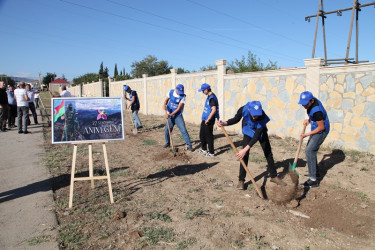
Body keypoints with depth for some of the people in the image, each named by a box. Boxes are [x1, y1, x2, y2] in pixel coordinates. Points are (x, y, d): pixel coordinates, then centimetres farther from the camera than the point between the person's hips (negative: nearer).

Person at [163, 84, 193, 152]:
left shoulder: (183, 96, -16)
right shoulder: (171, 92, -5)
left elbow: (178, 108, -18)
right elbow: (166, 100, 8)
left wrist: (170, 115, -25)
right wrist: (164, 105, -16)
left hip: (178, 115, -3)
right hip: (170, 115, 3)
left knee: (183, 130, -9)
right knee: (167, 130, 5)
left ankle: (189, 145, 0)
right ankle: (168, 143, 29)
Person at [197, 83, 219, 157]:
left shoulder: (212, 97, -19)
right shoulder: (209, 97, 12)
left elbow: (214, 109, -28)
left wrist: (208, 119, -25)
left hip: (209, 121, -10)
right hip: (204, 119, 10)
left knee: (209, 136, -1)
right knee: (202, 134, 19)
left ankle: (211, 153, 10)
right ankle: (204, 149, 35)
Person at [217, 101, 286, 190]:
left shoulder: (263, 117, -39)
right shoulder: (244, 109, -35)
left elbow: (257, 136, -39)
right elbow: (236, 119, -16)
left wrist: (245, 149, -45)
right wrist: (225, 123, -36)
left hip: (261, 133, 0)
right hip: (248, 132, 0)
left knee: (268, 153, 7)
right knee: (244, 155, -10)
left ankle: (274, 176, 26)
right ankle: (241, 180, -1)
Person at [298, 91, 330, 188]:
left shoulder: (316, 111, -32)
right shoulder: (313, 101, -3)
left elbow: (321, 127, -24)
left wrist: (307, 134, -19)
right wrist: (308, 120, 0)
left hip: (321, 131, -10)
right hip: (316, 130, 10)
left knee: (309, 151, -15)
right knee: (310, 150, 17)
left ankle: (313, 180, -13)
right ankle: (316, 173, 32)